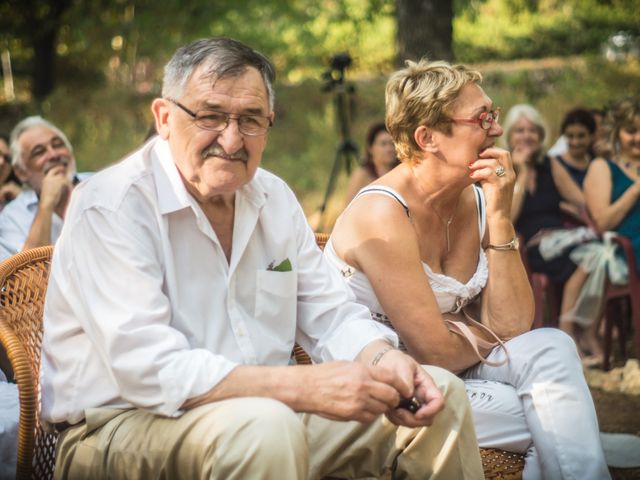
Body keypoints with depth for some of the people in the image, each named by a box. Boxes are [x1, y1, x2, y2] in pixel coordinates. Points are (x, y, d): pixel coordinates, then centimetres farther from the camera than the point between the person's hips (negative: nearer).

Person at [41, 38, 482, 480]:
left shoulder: (274, 198, 8)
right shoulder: (110, 207, -17)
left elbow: (330, 315, 10)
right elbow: (149, 370, -28)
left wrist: (384, 359, -14)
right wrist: (306, 387, -33)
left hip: (262, 413, 8)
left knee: (442, 396, 4)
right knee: (266, 427, -39)